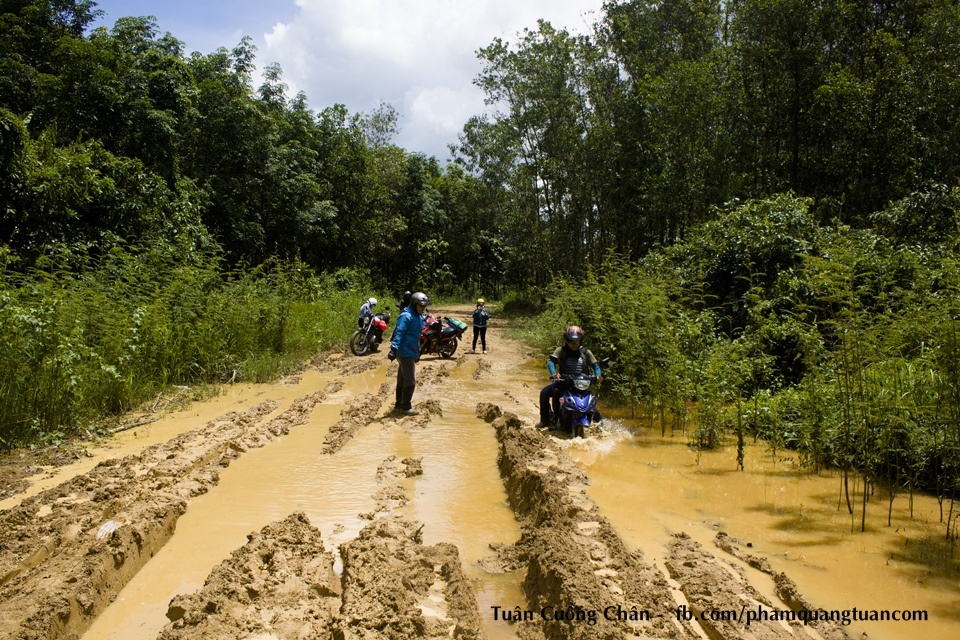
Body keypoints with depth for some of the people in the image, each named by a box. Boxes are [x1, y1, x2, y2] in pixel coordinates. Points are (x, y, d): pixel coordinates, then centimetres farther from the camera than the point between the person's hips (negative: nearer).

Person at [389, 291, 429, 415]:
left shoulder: (419, 317, 14)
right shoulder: (406, 317, -16)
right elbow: (399, 333, -25)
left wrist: (417, 353, 28)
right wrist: (394, 349, -34)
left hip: (411, 353, 9)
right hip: (405, 353, -9)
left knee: (402, 380, 15)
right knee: (410, 381, -7)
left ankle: (399, 404, 23)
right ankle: (405, 407, 0)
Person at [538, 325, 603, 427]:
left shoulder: (585, 352, 3)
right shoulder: (561, 350, -3)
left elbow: (595, 365, 6)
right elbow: (551, 361, -16)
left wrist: (598, 375, -17)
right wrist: (554, 373, -37)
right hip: (563, 382, -1)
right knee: (544, 392, -21)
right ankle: (545, 420, -11)